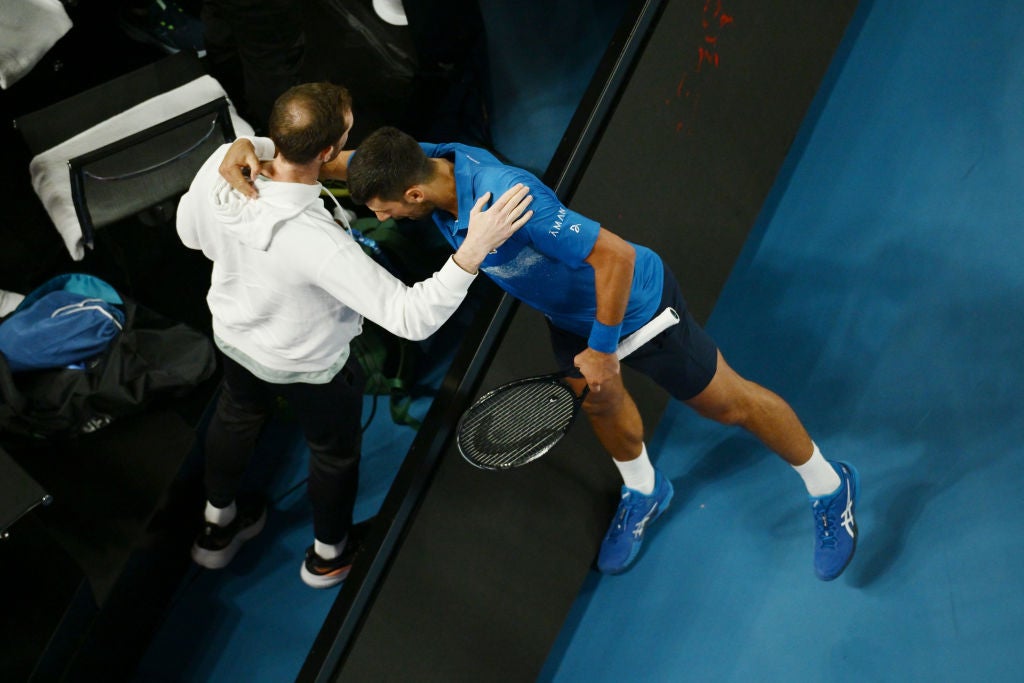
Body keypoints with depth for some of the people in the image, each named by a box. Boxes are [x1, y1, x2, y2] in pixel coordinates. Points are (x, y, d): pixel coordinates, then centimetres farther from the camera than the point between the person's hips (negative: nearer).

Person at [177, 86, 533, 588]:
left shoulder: (221, 165, -30)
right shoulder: (317, 243, -47)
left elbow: (190, 232, -7)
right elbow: (412, 318, -43)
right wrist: (474, 250, -49)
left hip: (233, 334, 5)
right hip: (309, 366, -5)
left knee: (237, 417, 36)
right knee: (335, 451, 27)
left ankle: (217, 527, 62)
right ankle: (328, 554, 55)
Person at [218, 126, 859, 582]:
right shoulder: (430, 160, -21)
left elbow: (614, 255, -40)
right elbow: (329, 159, -11)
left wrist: (603, 350, -30)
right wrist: (252, 150, -29)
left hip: (634, 302, -7)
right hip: (571, 310, 7)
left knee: (726, 401, 10)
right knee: (597, 400, 28)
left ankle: (829, 485, 33)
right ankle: (644, 491, 58)